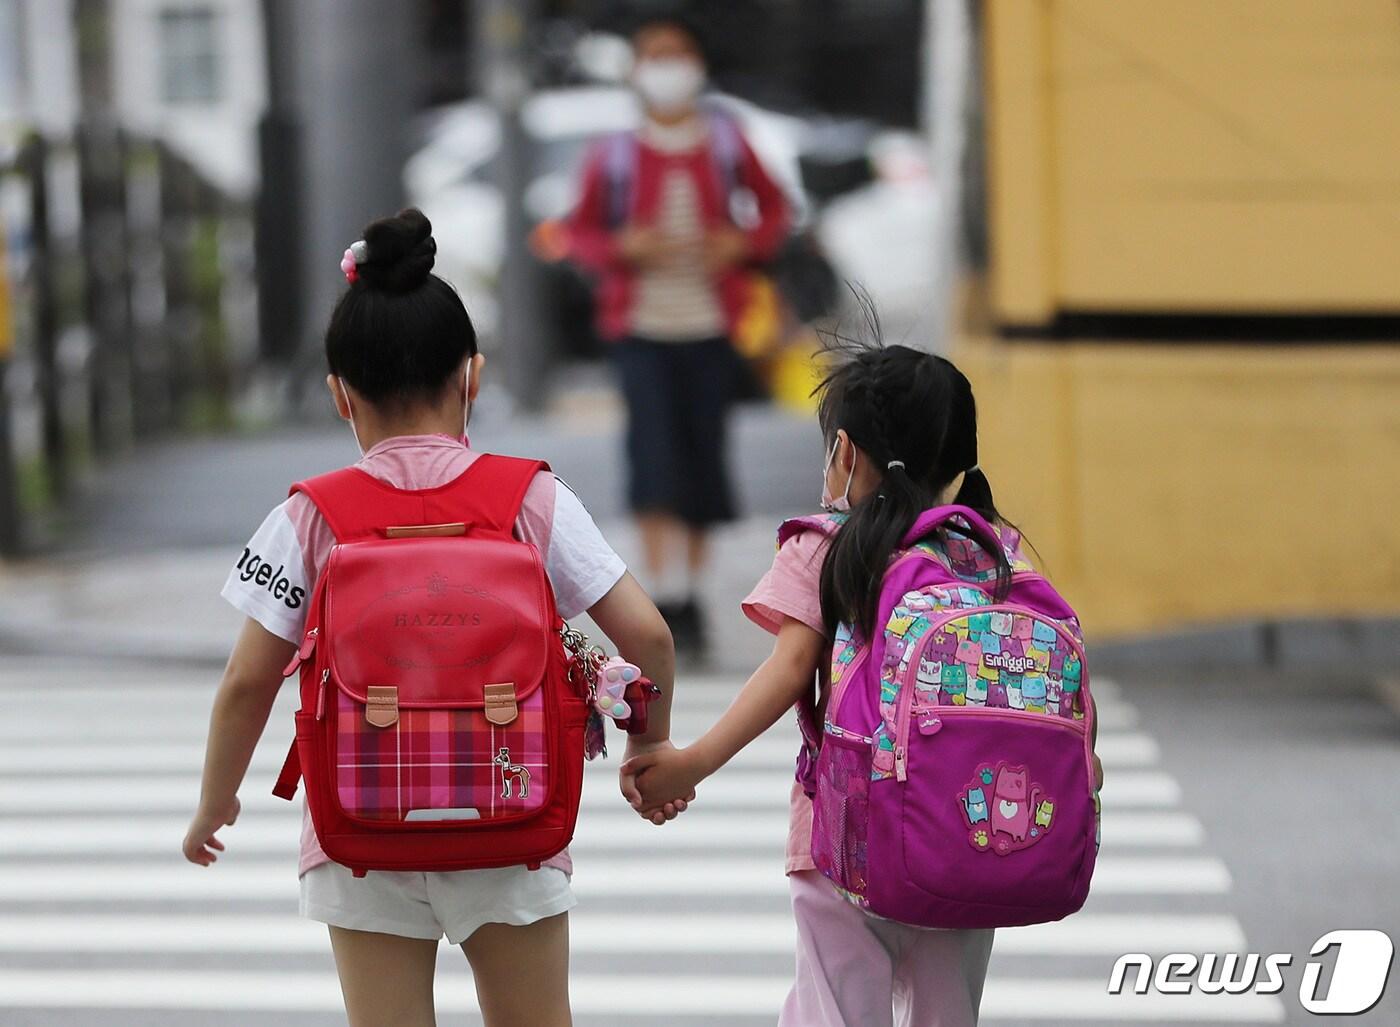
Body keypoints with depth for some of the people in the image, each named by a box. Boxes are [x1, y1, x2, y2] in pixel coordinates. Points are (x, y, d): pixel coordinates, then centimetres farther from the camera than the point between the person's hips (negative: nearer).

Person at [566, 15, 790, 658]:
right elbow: (581, 233, 9)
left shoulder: (726, 143, 4)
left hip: (711, 329, 2)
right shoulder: (613, 157, 1)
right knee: (656, 460, -14)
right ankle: (667, 598, -16)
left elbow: (772, 207, 14)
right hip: (643, 330, -2)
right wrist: (624, 247, -12)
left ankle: (689, 591, 23)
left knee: (703, 458, 7)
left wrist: (742, 243, -6)